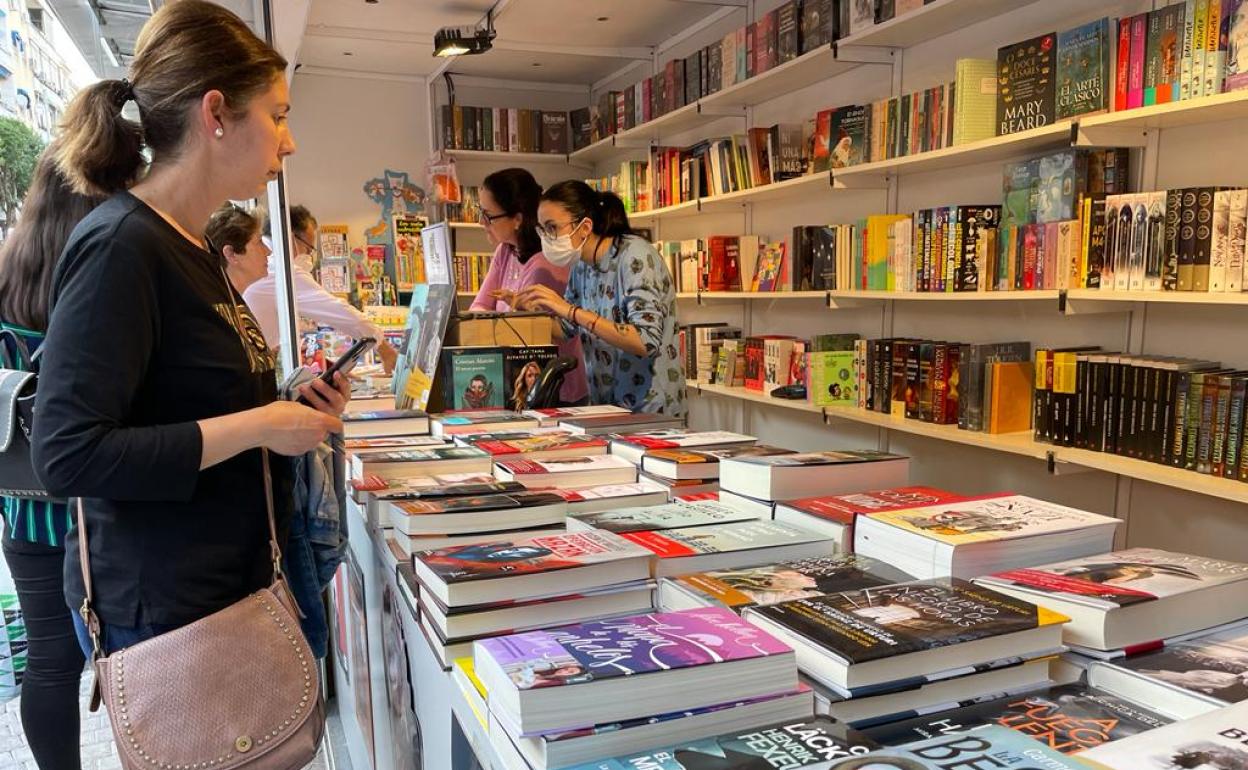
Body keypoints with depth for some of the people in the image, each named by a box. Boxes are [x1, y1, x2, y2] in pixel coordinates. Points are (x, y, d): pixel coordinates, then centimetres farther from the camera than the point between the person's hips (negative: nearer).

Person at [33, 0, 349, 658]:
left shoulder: (194, 250, 9)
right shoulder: (120, 246, -18)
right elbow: (68, 454, -25)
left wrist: (291, 411, 2)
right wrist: (258, 426, -22)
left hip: (231, 578, 9)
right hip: (159, 608, -8)